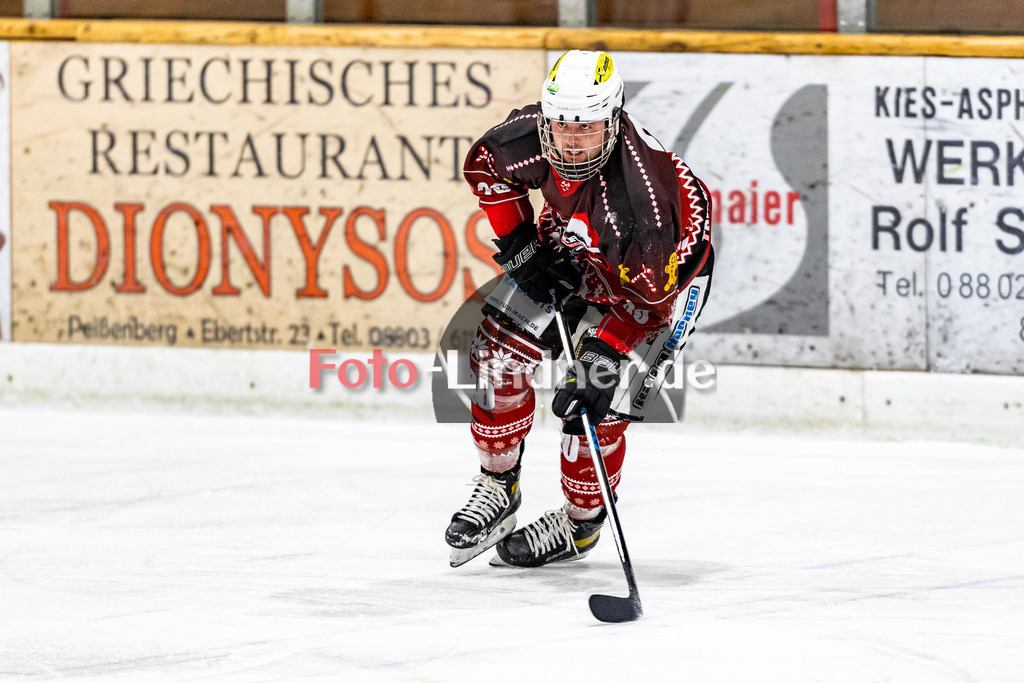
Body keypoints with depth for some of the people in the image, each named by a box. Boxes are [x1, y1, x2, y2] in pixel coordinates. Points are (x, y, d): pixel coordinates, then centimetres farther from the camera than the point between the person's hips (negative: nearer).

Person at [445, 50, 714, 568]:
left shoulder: (639, 191, -42)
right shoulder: (531, 137, -27)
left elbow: (651, 294, -33)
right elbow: (485, 167, -2)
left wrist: (602, 355, -37)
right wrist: (519, 244, -7)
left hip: (667, 266, -6)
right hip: (571, 249, 6)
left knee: (596, 404, -14)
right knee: (497, 351, -3)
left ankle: (580, 524, 10)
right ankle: (498, 487, 16)